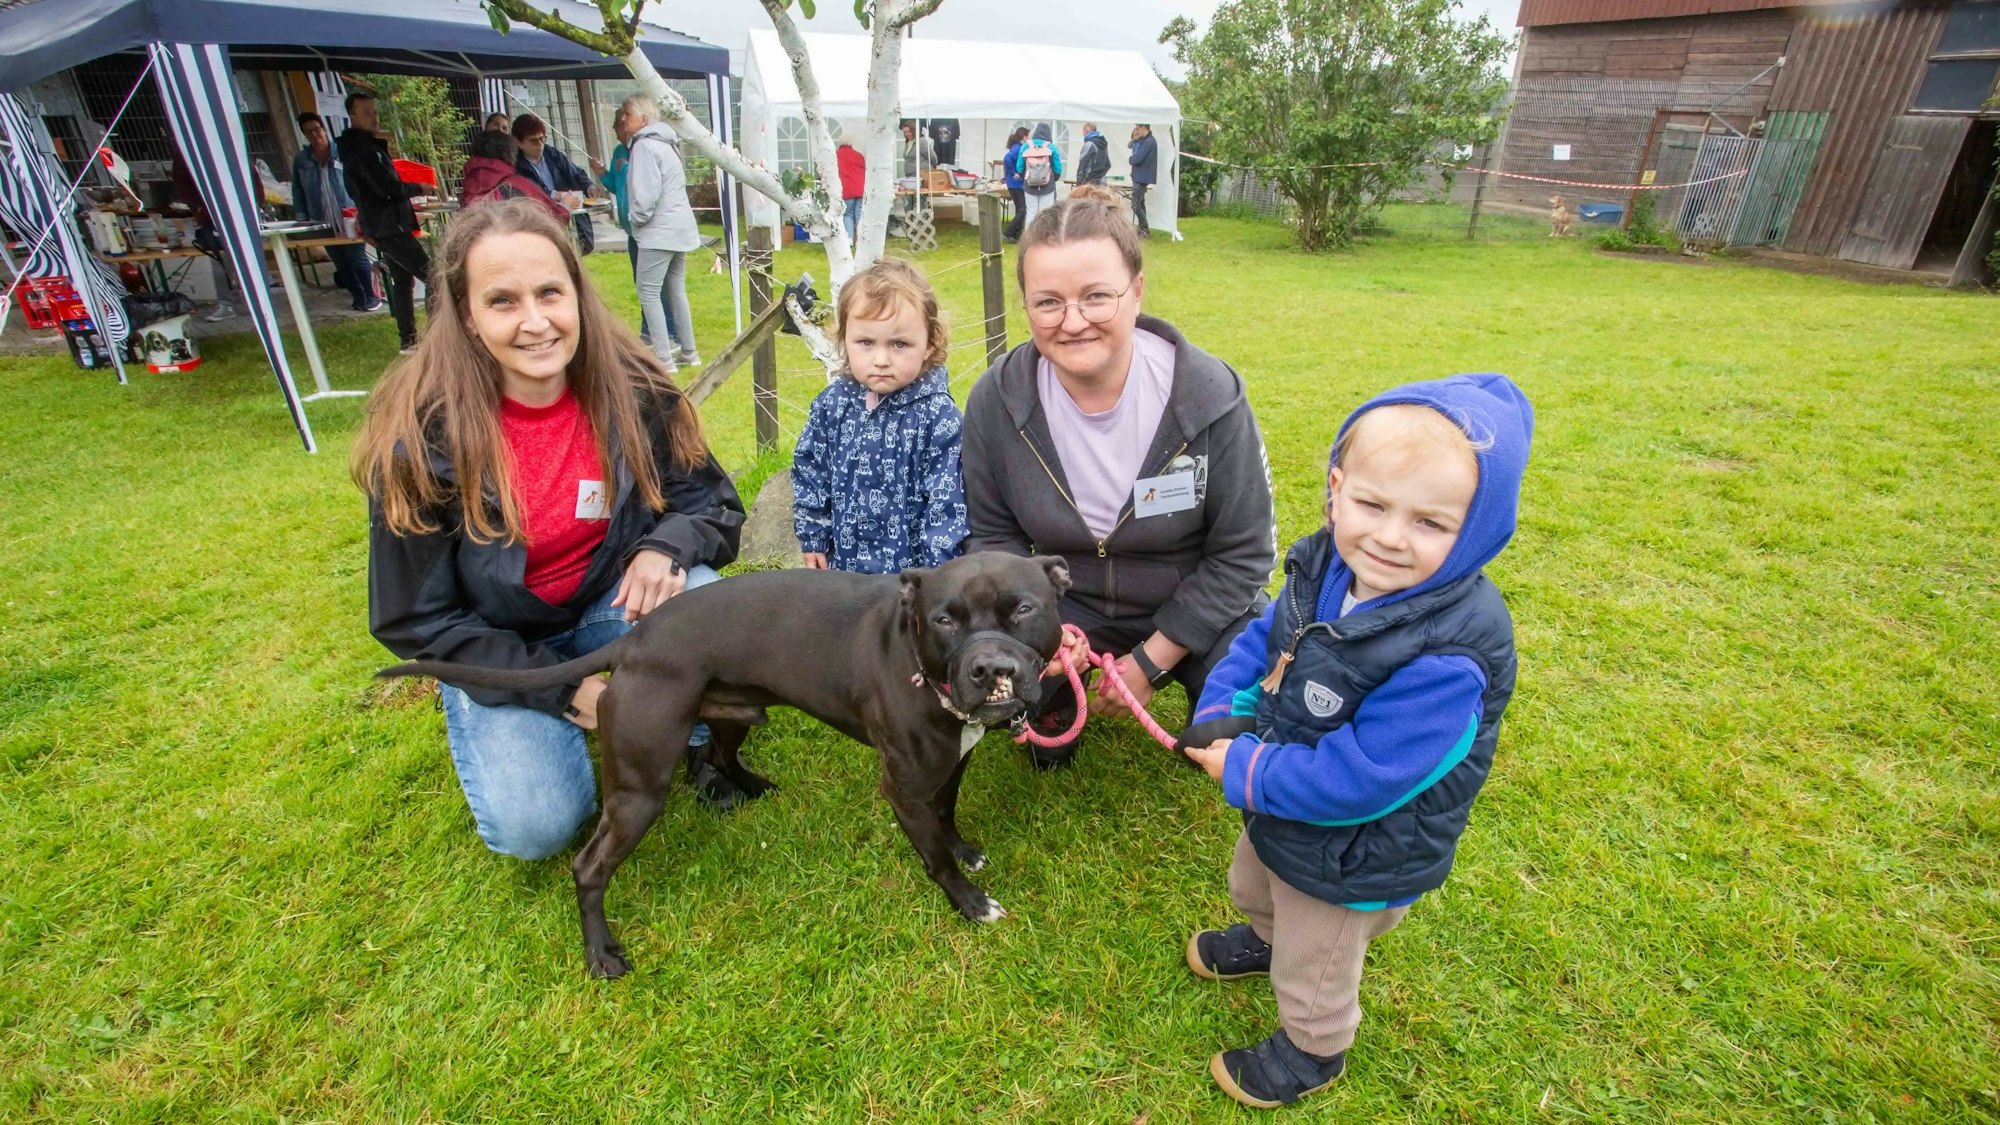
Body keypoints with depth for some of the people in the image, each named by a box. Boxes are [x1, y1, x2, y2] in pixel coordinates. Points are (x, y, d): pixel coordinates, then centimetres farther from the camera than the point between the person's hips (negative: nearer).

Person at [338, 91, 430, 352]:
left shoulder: (357, 147, 17)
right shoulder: (364, 150, -16)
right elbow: (390, 188, -22)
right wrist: (419, 189, -6)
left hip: (380, 227, 10)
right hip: (392, 228, -10)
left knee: (402, 281, 13)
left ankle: (408, 340, 15)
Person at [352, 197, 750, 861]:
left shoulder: (631, 390, -16)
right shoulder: (423, 436, -21)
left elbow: (712, 502, -7)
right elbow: (414, 621, -13)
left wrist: (667, 545, -31)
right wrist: (561, 688, -20)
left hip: (613, 605, 2)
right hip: (497, 648, -1)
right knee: (534, 826, -19)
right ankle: (491, 725, 16)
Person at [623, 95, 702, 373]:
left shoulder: (644, 145, -14)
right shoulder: (665, 142, 16)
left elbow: (646, 193, -21)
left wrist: (637, 219, -6)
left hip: (659, 230, -10)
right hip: (679, 226, 10)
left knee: (648, 292, -6)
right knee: (676, 290, 13)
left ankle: (664, 358, -7)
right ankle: (689, 351, 17)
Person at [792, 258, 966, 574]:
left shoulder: (938, 416, -18)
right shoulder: (832, 404, -4)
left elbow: (947, 497, -16)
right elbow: (809, 471, 7)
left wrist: (936, 572, -16)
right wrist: (813, 539, 7)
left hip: (913, 571, -4)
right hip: (844, 564, 4)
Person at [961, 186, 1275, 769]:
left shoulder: (1211, 395, -22)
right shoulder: (996, 400, -17)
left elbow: (1242, 553, -13)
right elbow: (995, 534, -3)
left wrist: (1149, 661, -15)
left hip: (1193, 606, -1)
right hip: (1062, 601, 2)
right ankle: (1056, 703, 14)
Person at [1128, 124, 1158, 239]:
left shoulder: (1149, 142, -19)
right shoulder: (1144, 140, 12)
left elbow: (1136, 160, -23)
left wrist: (1130, 158, -3)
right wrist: (1134, 138, -2)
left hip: (1142, 178, -10)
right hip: (1139, 177, 10)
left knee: (1135, 205, -10)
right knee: (1139, 203, 16)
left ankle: (1145, 230, -7)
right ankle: (1142, 229, 23)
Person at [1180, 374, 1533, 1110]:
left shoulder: (1448, 657, -38)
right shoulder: (1325, 566, -17)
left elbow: (1357, 779, -35)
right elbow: (1263, 640, -1)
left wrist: (1243, 772, -25)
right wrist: (1221, 715, -15)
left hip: (1352, 858, -7)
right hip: (1279, 807, 7)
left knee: (1313, 973, 22)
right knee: (1253, 887, 37)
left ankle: (1313, 1051, 55)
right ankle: (1268, 939, 71)